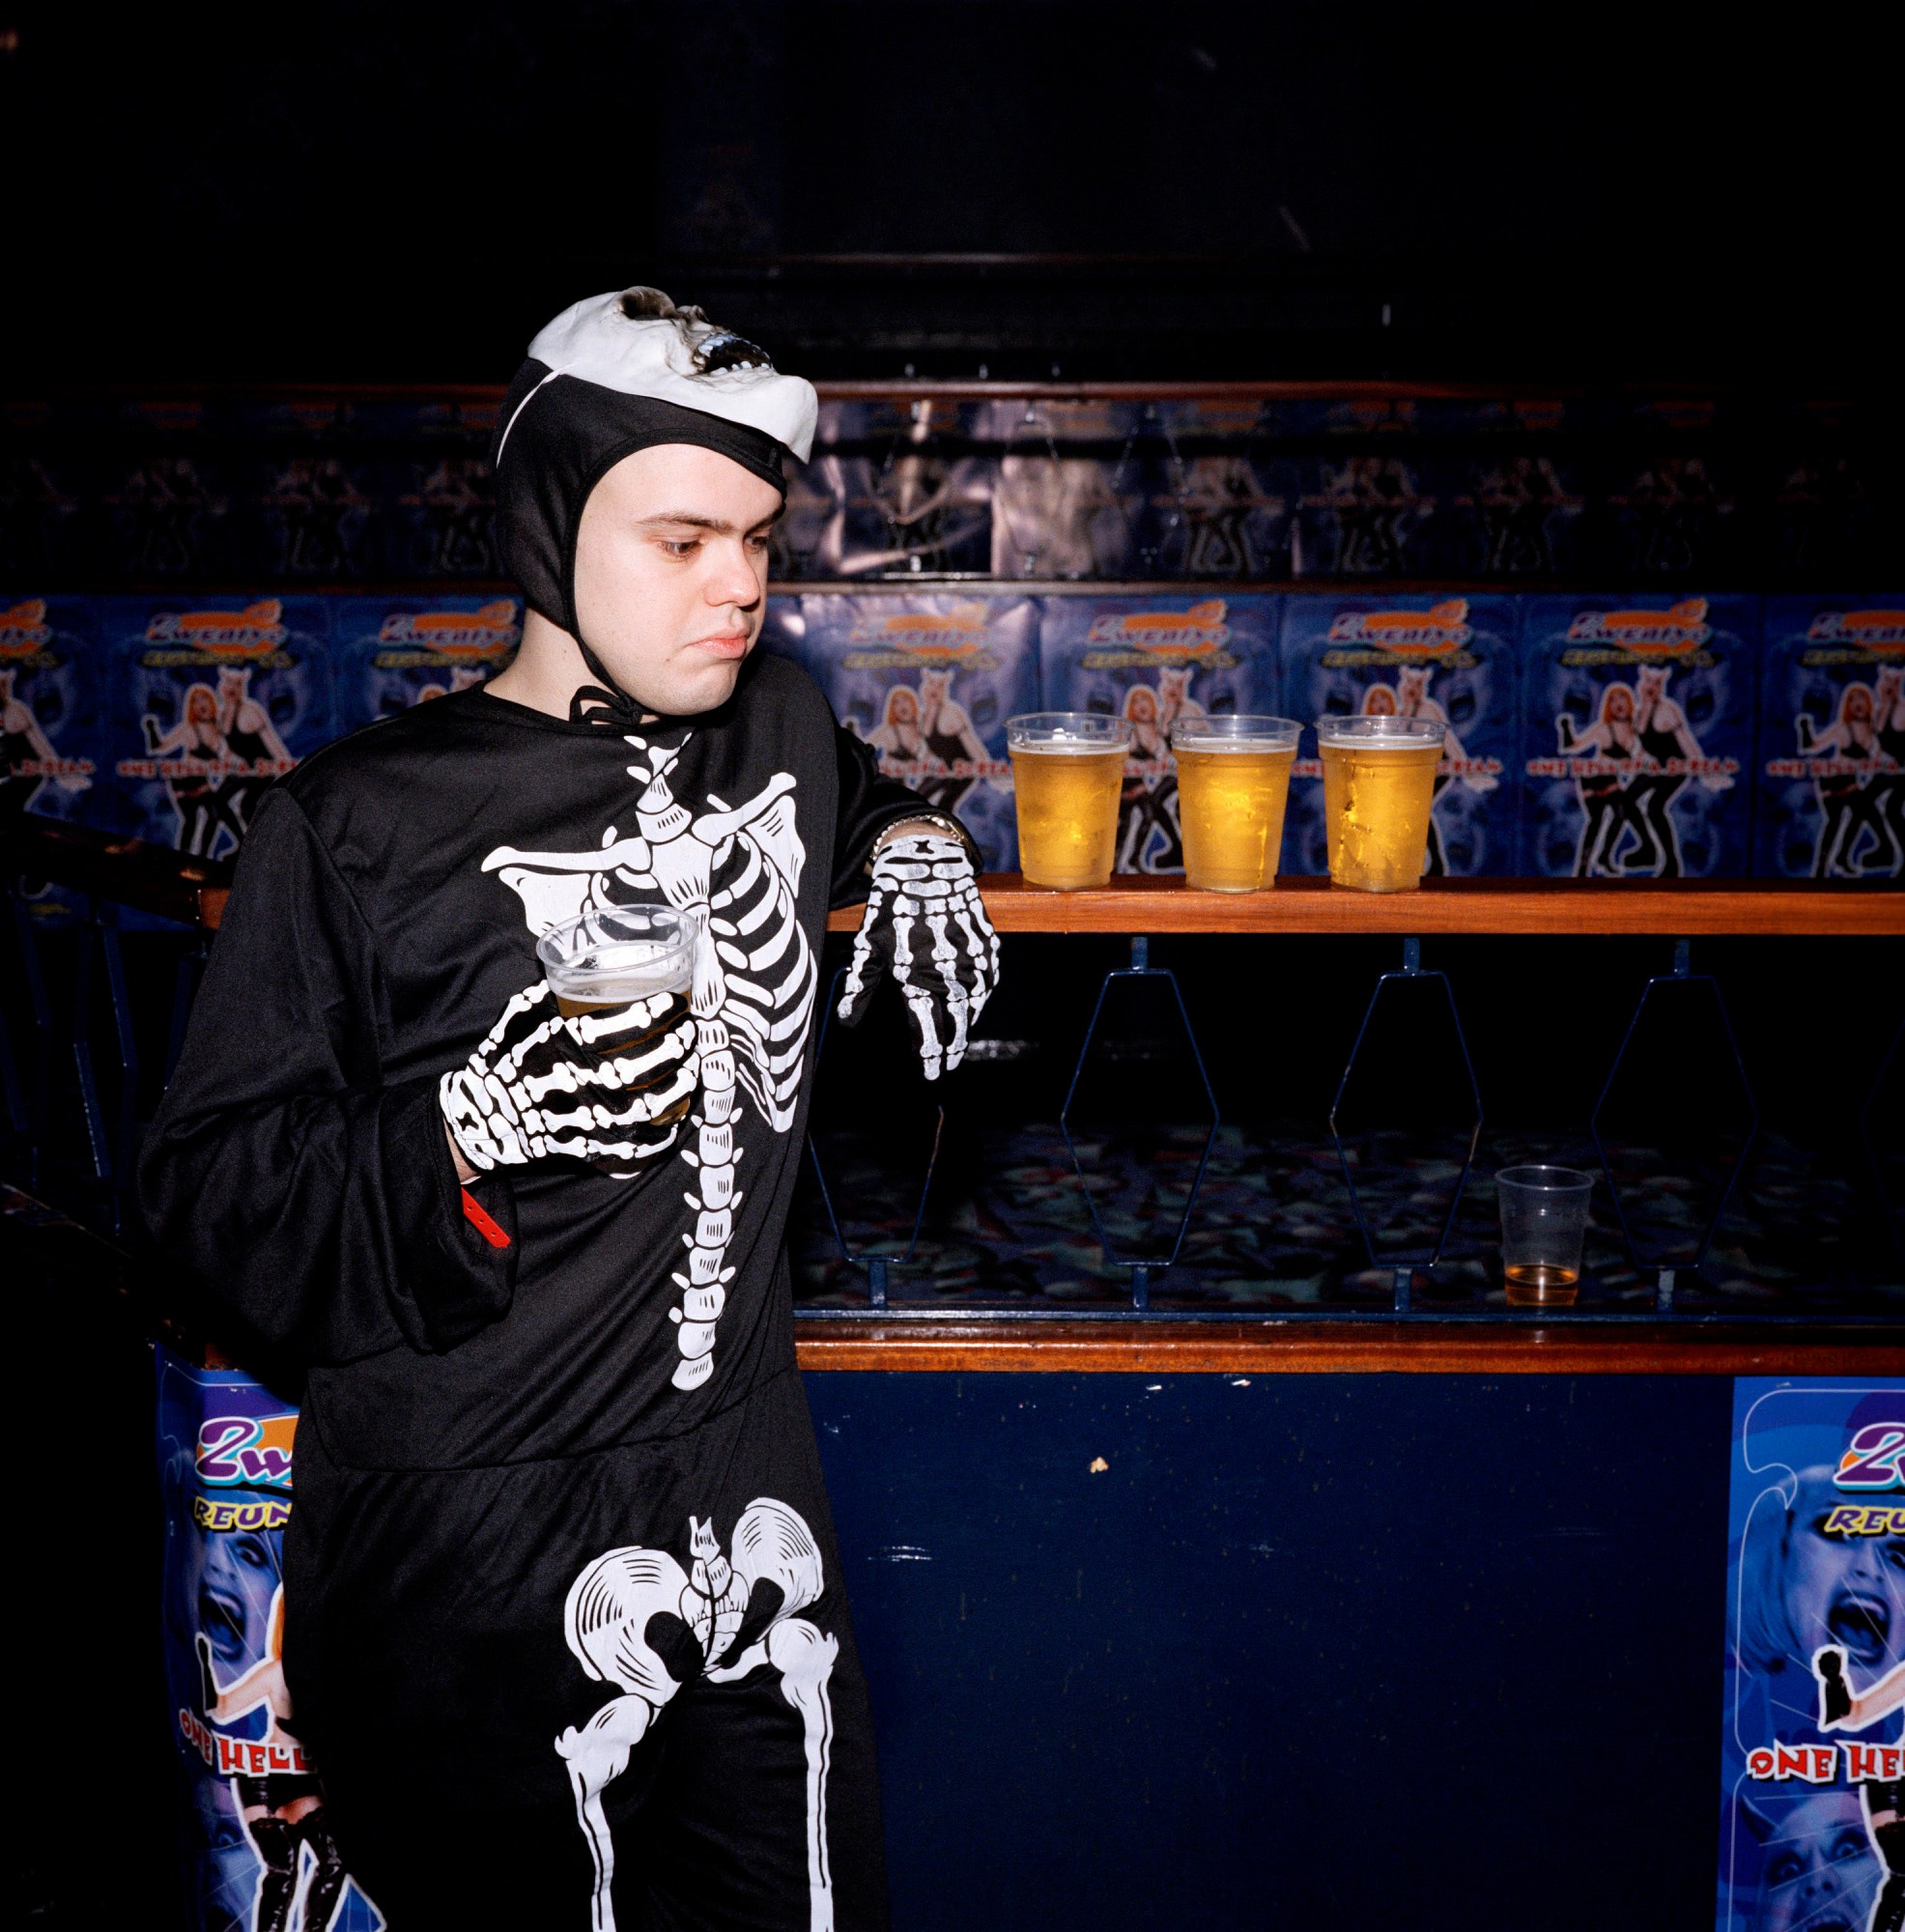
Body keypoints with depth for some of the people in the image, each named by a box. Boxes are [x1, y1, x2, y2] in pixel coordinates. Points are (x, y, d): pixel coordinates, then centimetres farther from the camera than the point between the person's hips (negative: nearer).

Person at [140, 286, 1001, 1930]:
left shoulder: (775, 727, 6)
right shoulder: (359, 825, -10)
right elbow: (210, 1180, -9)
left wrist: (914, 841, 10)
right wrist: (475, 1123, -25)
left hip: (748, 1496, 5)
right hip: (474, 1549, -5)